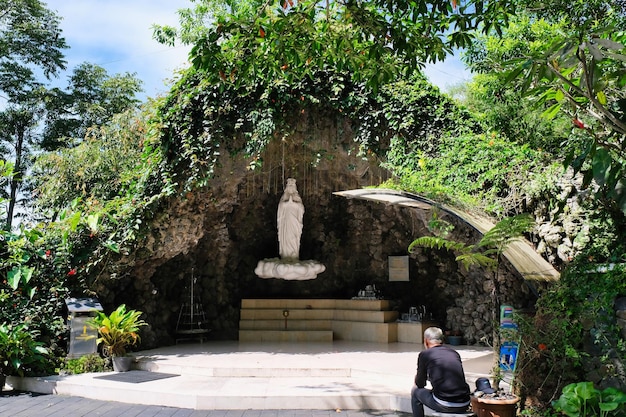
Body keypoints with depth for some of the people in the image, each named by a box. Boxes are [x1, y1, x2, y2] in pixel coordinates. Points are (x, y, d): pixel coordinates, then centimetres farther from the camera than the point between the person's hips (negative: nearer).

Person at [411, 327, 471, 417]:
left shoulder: (424, 354, 0)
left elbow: (420, 384, 9)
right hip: (464, 405, 5)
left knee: (415, 391, 20)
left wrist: (417, 377, 32)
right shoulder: (454, 353, 13)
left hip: (444, 406, -5)